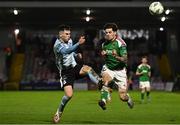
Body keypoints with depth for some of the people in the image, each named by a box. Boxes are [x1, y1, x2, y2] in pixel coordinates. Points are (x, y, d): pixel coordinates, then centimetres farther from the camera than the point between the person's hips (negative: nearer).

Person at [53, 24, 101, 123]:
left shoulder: (69, 40, 5)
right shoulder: (57, 45, -19)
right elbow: (66, 51, -42)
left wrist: (76, 54, 8)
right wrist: (78, 43, -54)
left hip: (75, 67, 5)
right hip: (65, 72, -5)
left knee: (88, 69, -29)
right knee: (69, 94, -17)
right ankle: (58, 113, 4)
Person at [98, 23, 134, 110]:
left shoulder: (120, 43, -17)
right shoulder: (104, 44, 1)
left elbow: (125, 59, -24)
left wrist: (116, 57, -44)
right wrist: (103, 54, -4)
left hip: (119, 71, -3)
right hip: (108, 68, 3)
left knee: (122, 97, -4)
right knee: (106, 80, -34)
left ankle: (128, 99, 32)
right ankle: (104, 101, -44)